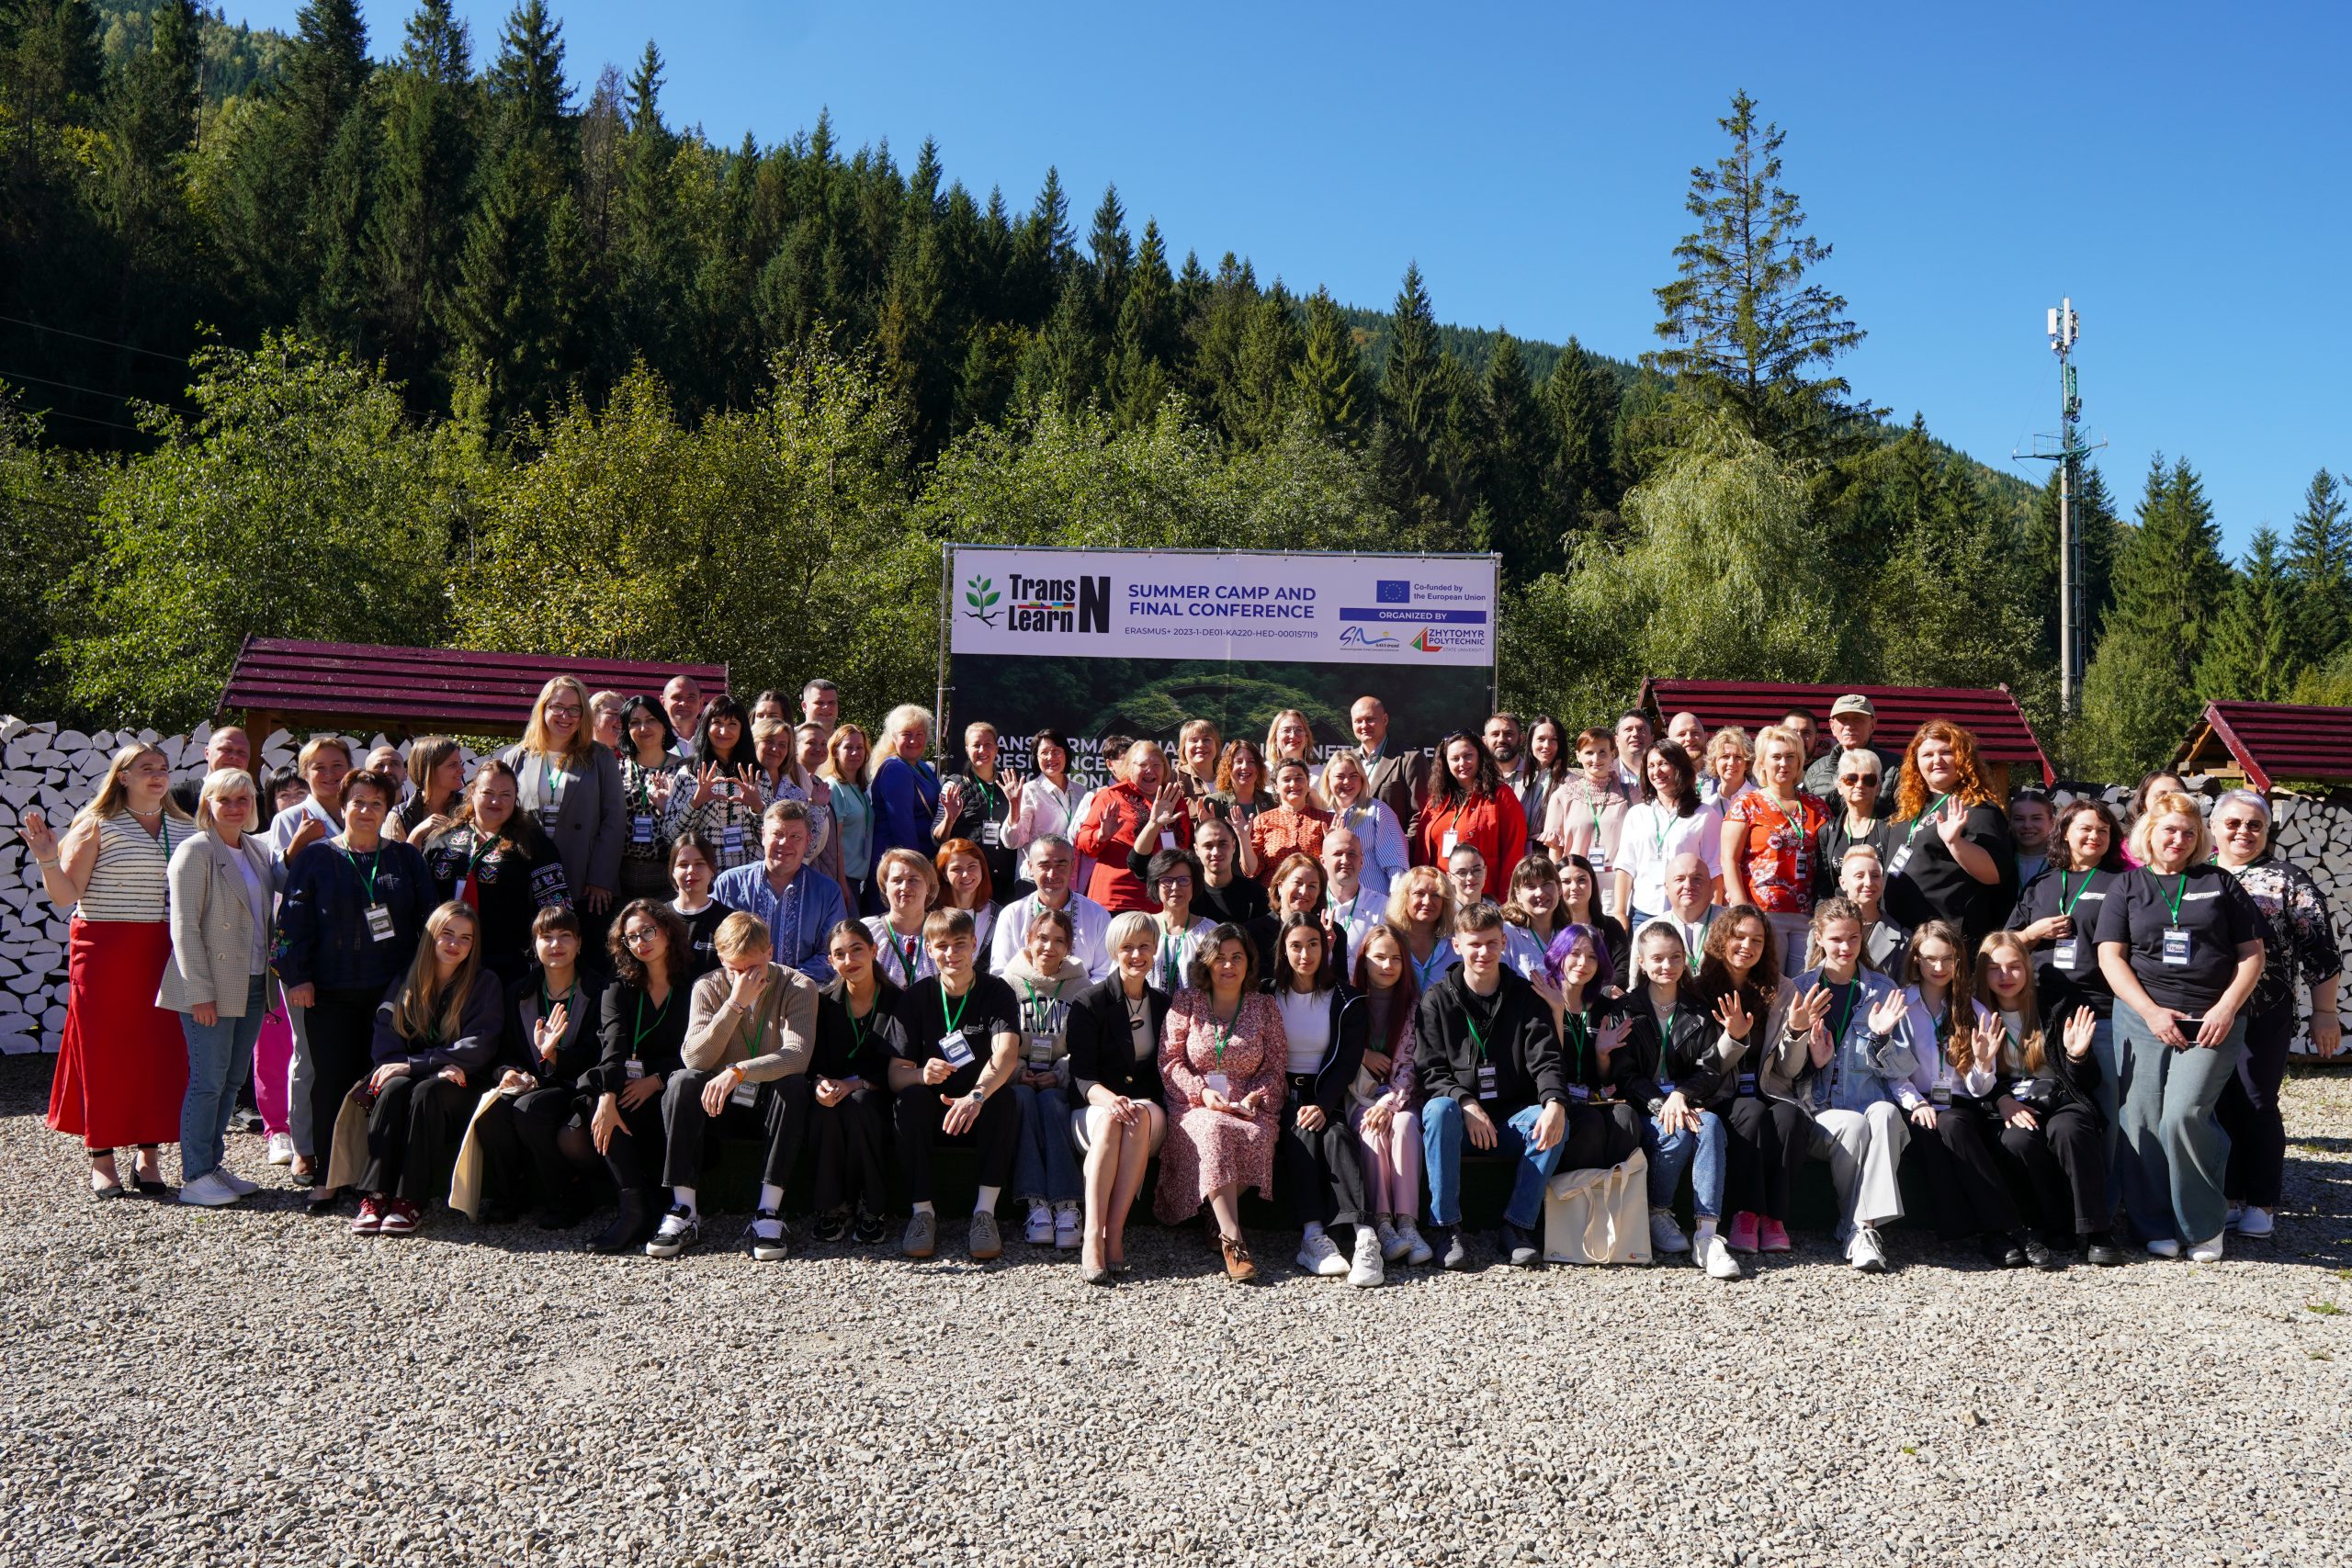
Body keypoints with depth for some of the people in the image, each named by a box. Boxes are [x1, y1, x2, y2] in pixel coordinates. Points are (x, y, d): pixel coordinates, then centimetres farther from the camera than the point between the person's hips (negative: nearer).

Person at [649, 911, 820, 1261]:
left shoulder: (798, 987, -10)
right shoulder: (707, 988, -4)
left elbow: (798, 1056, -26)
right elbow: (693, 1058, -18)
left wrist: (738, 1071, -41)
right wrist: (735, 1004, -27)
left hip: (774, 1105, -2)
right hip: (722, 1102, 2)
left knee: (794, 1085, -33)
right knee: (682, 1082, -26)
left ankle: (769, 1213, -32)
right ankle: (684, 1212, -26)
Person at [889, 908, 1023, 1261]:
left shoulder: (997, 992, -7)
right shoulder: (917, 996, -2)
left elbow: (1006, 1055, -26)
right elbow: (895, 1075, -10)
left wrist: (976, 1096, -47)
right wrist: (922, 1074, -34)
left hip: (982, 1113, -1)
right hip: (933, 1110, 1)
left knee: (1003, 1097, -31)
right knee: (912, 1097, -29)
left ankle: (985, 1212, -28)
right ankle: (922, 1212, -24)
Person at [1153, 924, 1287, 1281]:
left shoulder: (1264, 1006, 13)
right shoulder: (1186, 1002, 9)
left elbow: (1275, 1066, 10)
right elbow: (1169, 1060, 4)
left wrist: (1256, 1097, -9)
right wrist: (1202, 1092, -12)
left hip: (1248, 1107, 2)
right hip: (1195, 1104, -1)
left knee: (1258, 1137, -34)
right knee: (1215, 1130, -37)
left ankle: (1220, 1222, -16)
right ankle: (1233, 1239, -40)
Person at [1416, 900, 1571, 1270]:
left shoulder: (1526, 997, 7)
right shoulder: (1437, 1000, 4)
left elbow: (1545, 1060, -4)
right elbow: (1430, 1070, -3)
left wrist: (1555, 1103, -26)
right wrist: (1466, 1103, -22)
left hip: (1512, 1119, 1)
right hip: (1460, 1116, -1)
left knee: (1554, 1123, -29)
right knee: (1439, 1109, -35)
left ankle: (1518, 1226, -16)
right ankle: (1445, 1228, -25)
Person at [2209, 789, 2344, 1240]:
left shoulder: (2289, 880, 0)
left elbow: (2320, 952, -2)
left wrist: (2324, 1013, -6)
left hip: (2265, 1017, -3)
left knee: (2258, 1106, 3)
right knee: (2220, 1105, 8)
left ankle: (2261, 1203, 14)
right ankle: (2228, 1197, 19)